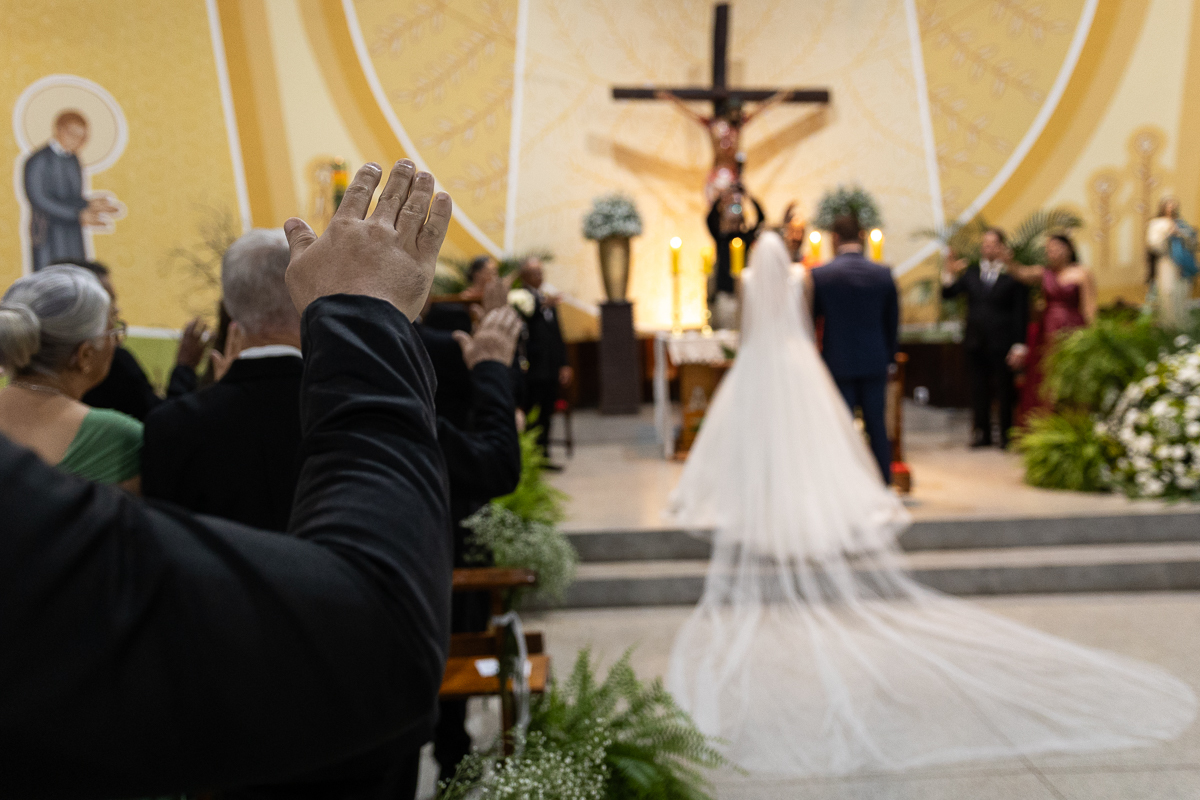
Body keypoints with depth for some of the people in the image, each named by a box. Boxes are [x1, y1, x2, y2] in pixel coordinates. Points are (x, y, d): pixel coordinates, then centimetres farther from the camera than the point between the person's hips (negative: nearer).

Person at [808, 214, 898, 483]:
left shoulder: (819, 275, -8)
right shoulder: (883, 274, -1)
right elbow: (893, 322, 6)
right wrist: (889, 357, 18)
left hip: (838, 363, -2)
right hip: (875, 363, 2)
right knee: (878, 430, 10)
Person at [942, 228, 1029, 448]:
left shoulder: (1013, 276, -3)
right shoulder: (971, 273, 11)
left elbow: (1021, 314, -5)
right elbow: (948, 294, 10)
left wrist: (1019, 345, -9)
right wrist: (949, 274, -8)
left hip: (1001, 345, -4)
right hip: (976, 343, 4)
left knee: (1004, 391, 3)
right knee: (979, 390, 9)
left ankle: (1006, 435, 14)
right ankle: (982, 433, 19)